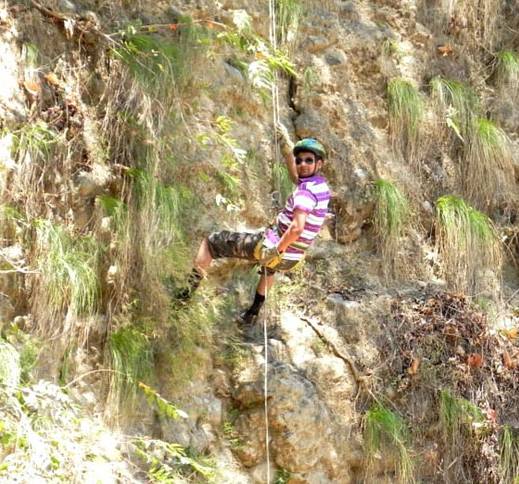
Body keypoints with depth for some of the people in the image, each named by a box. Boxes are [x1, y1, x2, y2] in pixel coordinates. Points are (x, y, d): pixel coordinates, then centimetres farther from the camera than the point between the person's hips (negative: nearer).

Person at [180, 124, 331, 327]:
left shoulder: (306, 192, -25)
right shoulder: (321, 184, 2)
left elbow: (297, 228, -39)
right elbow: (296, 175, 24)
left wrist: (277, 250, -27)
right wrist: (286, 144, 21)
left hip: (271, 246, -9)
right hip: (291, 260, 9)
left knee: (211, 241, 6)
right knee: (270, 267, 47)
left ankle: (187, 291, 7)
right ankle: (252, 314, 54)